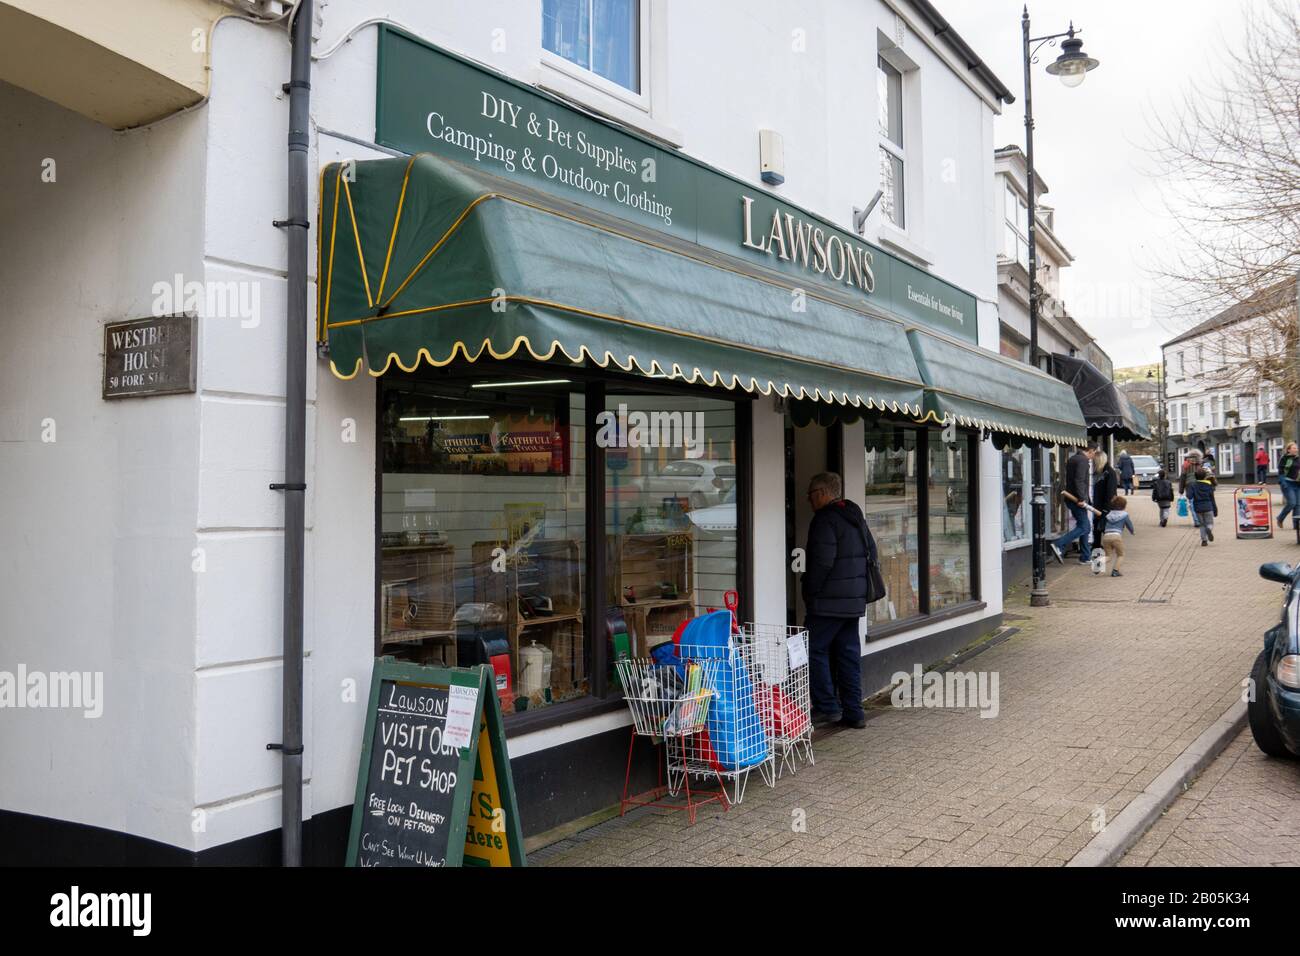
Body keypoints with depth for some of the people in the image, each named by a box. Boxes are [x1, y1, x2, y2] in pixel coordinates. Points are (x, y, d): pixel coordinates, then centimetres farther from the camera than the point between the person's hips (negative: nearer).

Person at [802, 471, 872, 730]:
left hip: (828, 601, -9)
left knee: (815, 650, 0)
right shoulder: (855, 516, 15)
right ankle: (853, 712, 14)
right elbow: (871, 551, 19)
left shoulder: (824, 519, -14)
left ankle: (827, 707, -1)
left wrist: (810, 592, -10)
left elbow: (822, 561, -21)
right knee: (849, 653, 11)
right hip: (855, 599, 9)